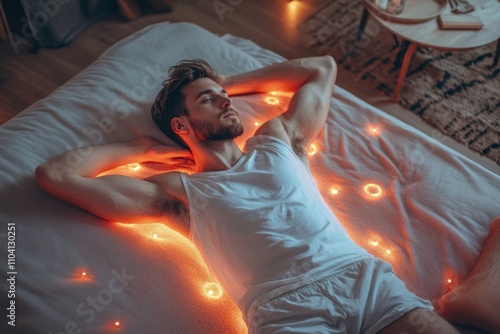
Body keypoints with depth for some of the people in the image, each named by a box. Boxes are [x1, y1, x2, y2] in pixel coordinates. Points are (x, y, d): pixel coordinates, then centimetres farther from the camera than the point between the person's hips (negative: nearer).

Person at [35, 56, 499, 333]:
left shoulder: (277, 138, 24)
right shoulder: (178, 191, 13)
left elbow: (322, 68, 39)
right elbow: (53, 175, 11)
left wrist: (233, 81, 35)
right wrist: (141, 149, 22)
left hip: (365, 277, 4)